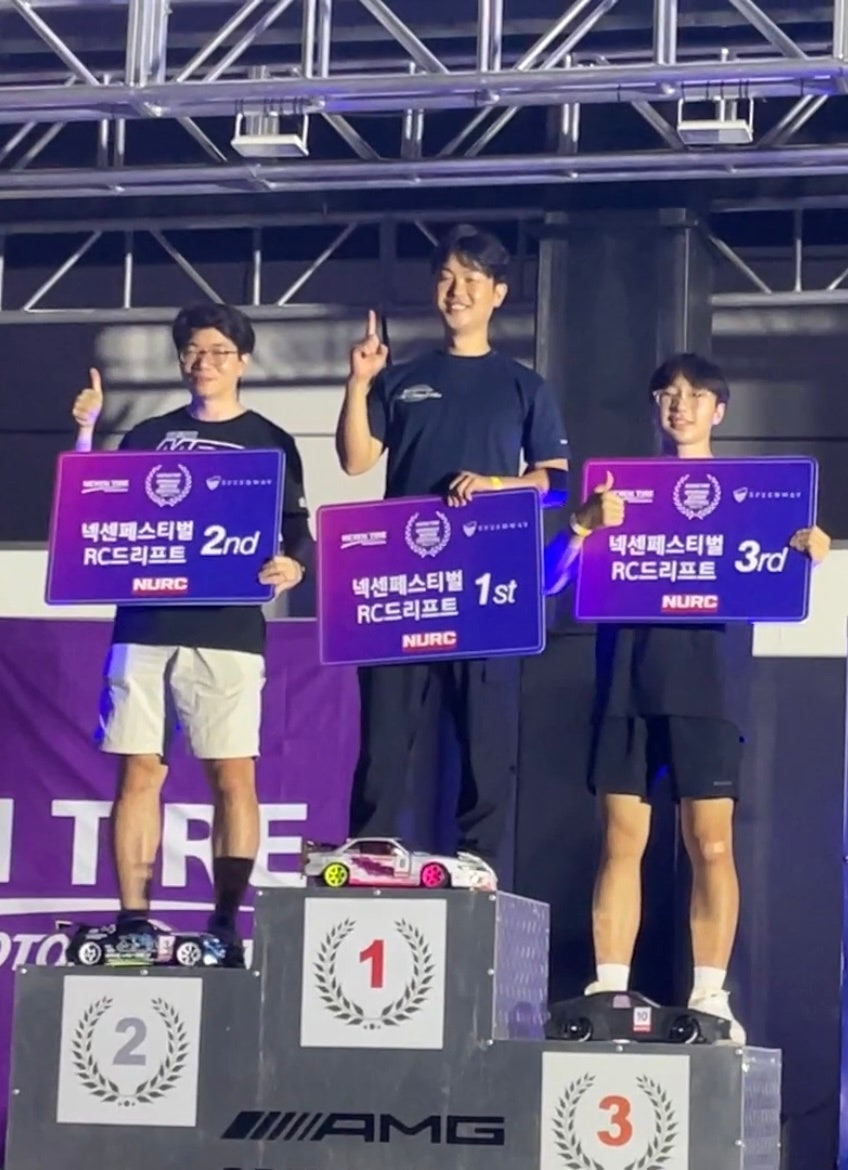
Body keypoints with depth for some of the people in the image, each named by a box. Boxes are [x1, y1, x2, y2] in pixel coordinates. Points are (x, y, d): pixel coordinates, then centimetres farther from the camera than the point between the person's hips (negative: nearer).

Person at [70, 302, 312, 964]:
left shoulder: (269, 442, 10)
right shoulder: (149, 436, 17)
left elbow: (298, 532, 4)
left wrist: (292, 568, -18)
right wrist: (87, 432, 4)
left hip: (227, 630, -2)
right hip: (144, 625, 3)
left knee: (233, 776, -6)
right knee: (139, 772, 0)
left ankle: (226, 922, -3)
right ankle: (133, 921, 3)